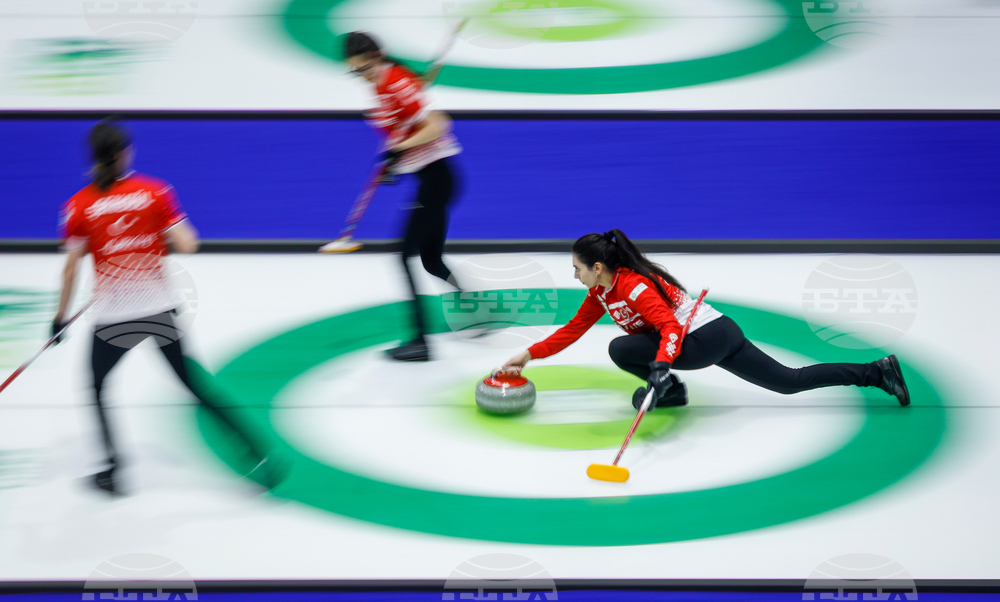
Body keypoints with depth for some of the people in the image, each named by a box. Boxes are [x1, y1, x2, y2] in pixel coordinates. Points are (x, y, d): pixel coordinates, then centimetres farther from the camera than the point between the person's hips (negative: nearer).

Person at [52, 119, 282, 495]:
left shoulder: (79, 205, -5)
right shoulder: (155, 192, -3)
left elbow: (71, 268, -3)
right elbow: (187, 245, -8)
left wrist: (60, 317, 8)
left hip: (112, 317, -2)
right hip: (159, 309, 2)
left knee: (97, 386, 22)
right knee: (193, 383, 13)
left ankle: (113, 468, 17)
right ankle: (256, 452, 8)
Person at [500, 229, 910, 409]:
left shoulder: (634, 286, -19)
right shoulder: (602, 293, 8)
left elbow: (671, 328, -31)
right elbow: (572, 330, 15)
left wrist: (661, 366, -48)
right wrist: (529, 356, 10)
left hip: (708, 337, -9)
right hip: (719, 336, 9)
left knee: (621, 350, -17)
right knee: (790, 382, 11)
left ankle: (668, 389, 4)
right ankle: (877, 372, 10)